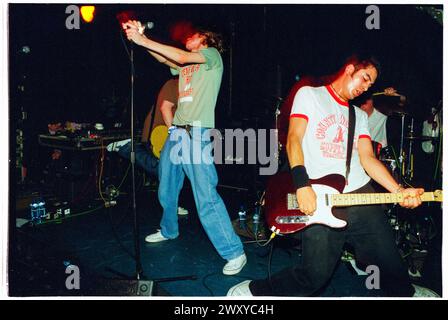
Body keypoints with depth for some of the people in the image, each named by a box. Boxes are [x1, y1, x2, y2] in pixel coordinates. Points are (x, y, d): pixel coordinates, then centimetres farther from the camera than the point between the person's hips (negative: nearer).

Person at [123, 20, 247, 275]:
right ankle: (169, 231, 42)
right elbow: (163, 58, 7)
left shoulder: (213, 55, 2)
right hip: (177, 132, 8)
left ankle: (235, 252, -7)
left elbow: (180, 56, -12)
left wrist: (143, 40, -9)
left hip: (198, 133, -8)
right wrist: (139, 36, -7)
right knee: (167, 189, 19)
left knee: (206, 198, -14)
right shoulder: (186, 65, 22)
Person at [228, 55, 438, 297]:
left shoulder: (359, 115, 22)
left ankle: (406, 293, 42)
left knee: (391, 264, 9)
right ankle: (254, 291, 13)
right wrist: (302, 185, -21)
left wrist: (399, 191, -2)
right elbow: (293, 140, -7)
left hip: (361, 194, 6)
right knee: (314, 276, -7)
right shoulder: (309, 95, 5)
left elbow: (367, 158, 13)